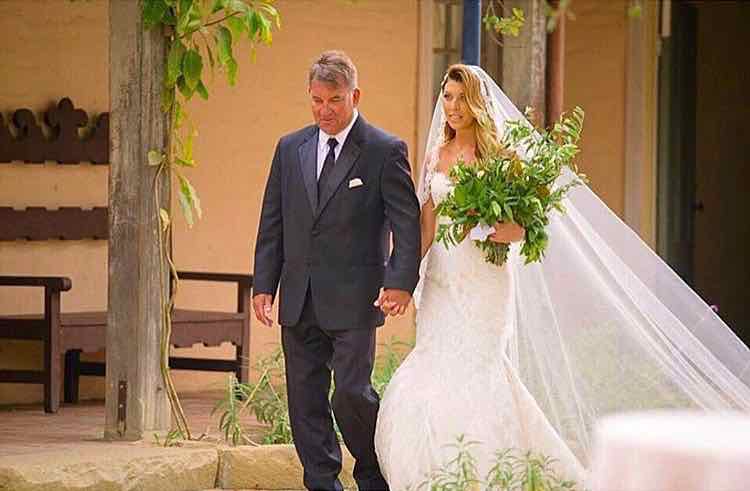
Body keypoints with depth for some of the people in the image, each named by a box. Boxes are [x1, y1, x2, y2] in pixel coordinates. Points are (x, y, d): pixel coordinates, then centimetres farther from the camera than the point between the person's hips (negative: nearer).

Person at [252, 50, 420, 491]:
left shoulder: (385, 151, -3)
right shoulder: (290, 149, 11)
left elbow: (407, 223, -6)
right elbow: (272, 223, 13)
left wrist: (400, 280, -18)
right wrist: (264, 285, 6)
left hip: (353, 300, -5)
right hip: (299, 301, 5)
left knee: (351, 393, -10)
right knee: (305, 401, 6)